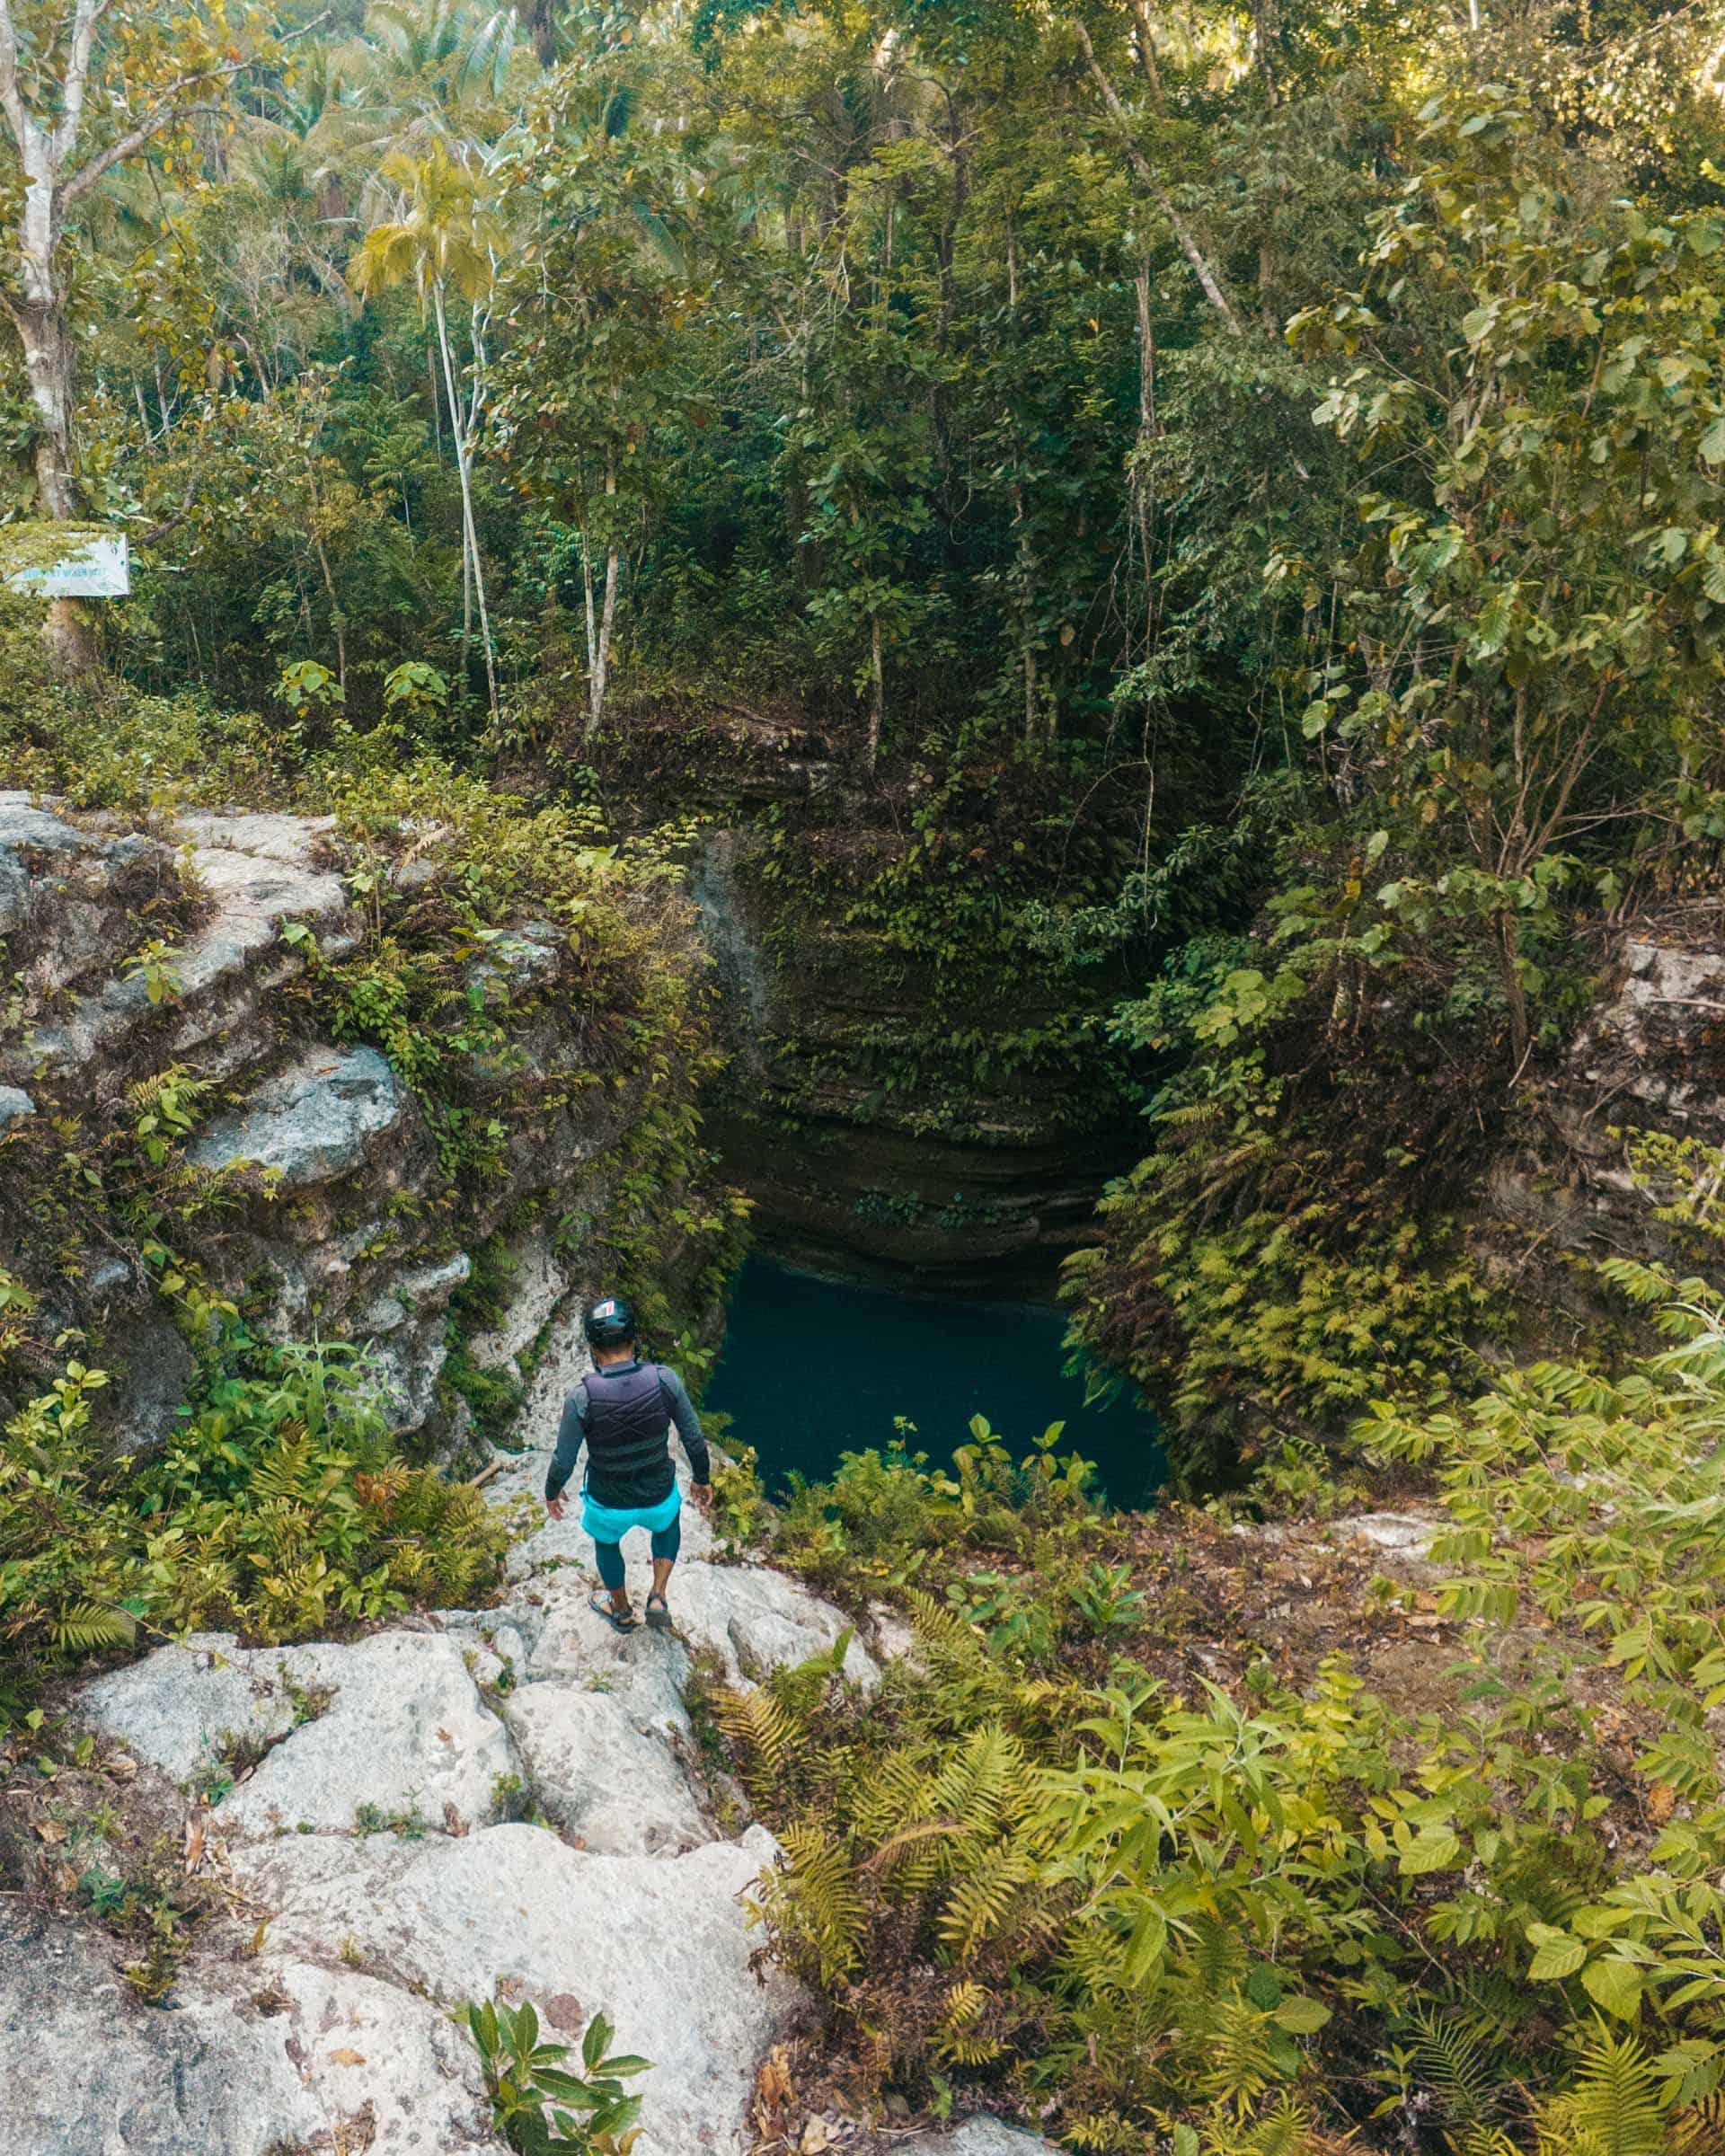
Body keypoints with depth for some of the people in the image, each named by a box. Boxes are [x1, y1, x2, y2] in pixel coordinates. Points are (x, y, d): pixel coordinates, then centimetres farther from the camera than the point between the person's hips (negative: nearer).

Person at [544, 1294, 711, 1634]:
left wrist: (551, 1492, 7)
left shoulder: (581, 1398, -28)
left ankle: (621, 1612, 57)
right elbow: (694, 1438, -12)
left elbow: (563, 1461, -16)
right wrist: (703, 1479, 7)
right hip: (658, 1497, 1)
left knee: (606, 1540, 36)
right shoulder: (664, 1380, -24)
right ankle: (658, 1599, 29)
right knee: (667, 1523, 39)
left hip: (608, 1503, -1)